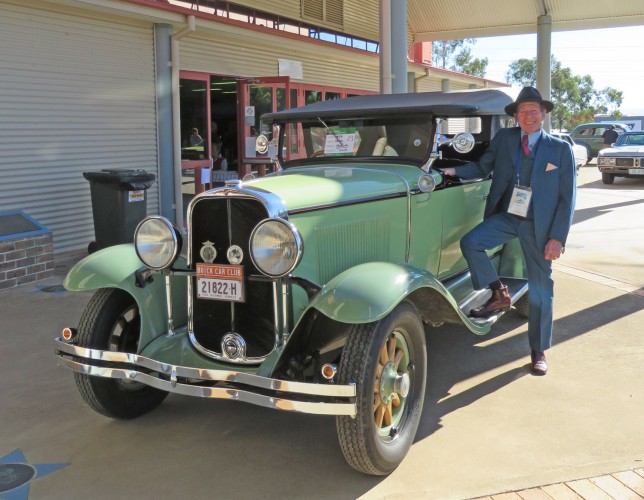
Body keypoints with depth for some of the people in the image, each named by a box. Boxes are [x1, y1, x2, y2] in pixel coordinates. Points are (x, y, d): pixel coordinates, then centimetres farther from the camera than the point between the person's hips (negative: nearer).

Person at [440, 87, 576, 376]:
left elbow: (567, 198, -3)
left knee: (540, 289, 5)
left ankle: (539, 351, 22)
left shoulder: (561, 149, -2)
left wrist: (557, 238, -11)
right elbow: (482, 167, 4)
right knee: (470, 243, -26)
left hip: (539, 224, -2)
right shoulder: (504, 138, 5)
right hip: (506, 214, 2)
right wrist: (453, 171, -15)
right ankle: (499, 295, -4)